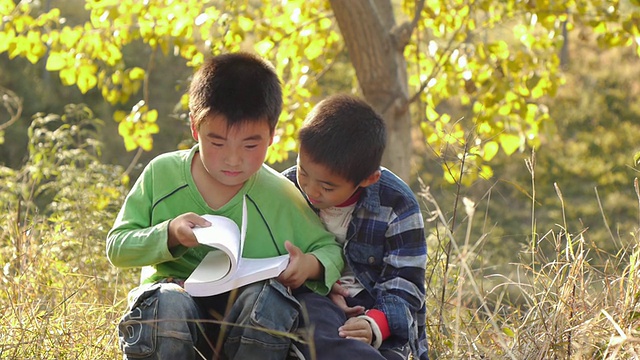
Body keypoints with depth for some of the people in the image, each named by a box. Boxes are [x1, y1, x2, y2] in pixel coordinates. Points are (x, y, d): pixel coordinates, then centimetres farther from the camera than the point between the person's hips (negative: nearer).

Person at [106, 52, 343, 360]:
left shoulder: (281, 197, -4)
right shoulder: (162, 174, -3)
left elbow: (330, 249, 8)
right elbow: (116, 248, 0)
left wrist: (311, 265, -17)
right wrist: (169, 234, -20)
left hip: (246, 323, 1)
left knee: (269, 297, -33)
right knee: (168, 301, -35)